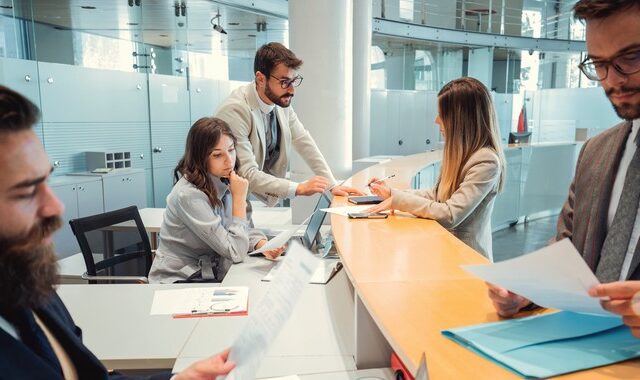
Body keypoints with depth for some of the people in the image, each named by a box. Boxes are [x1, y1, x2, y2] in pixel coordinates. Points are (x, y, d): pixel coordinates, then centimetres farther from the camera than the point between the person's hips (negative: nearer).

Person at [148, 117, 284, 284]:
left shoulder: (226, 181, -1)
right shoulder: (189, 195, -24)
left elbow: (246, 228, 4)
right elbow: (235, 252, -23)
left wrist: (263, 244, -17)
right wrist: (239, 198, -21)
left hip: (212, 274, 7)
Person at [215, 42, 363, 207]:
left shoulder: (282, 101, -4)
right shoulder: (235, 111, -24)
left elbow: (304, 143, 4)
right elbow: (247, 175, -27)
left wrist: (333, 185, -2)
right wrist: (299, 188, -30)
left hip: (269, 197, 6)